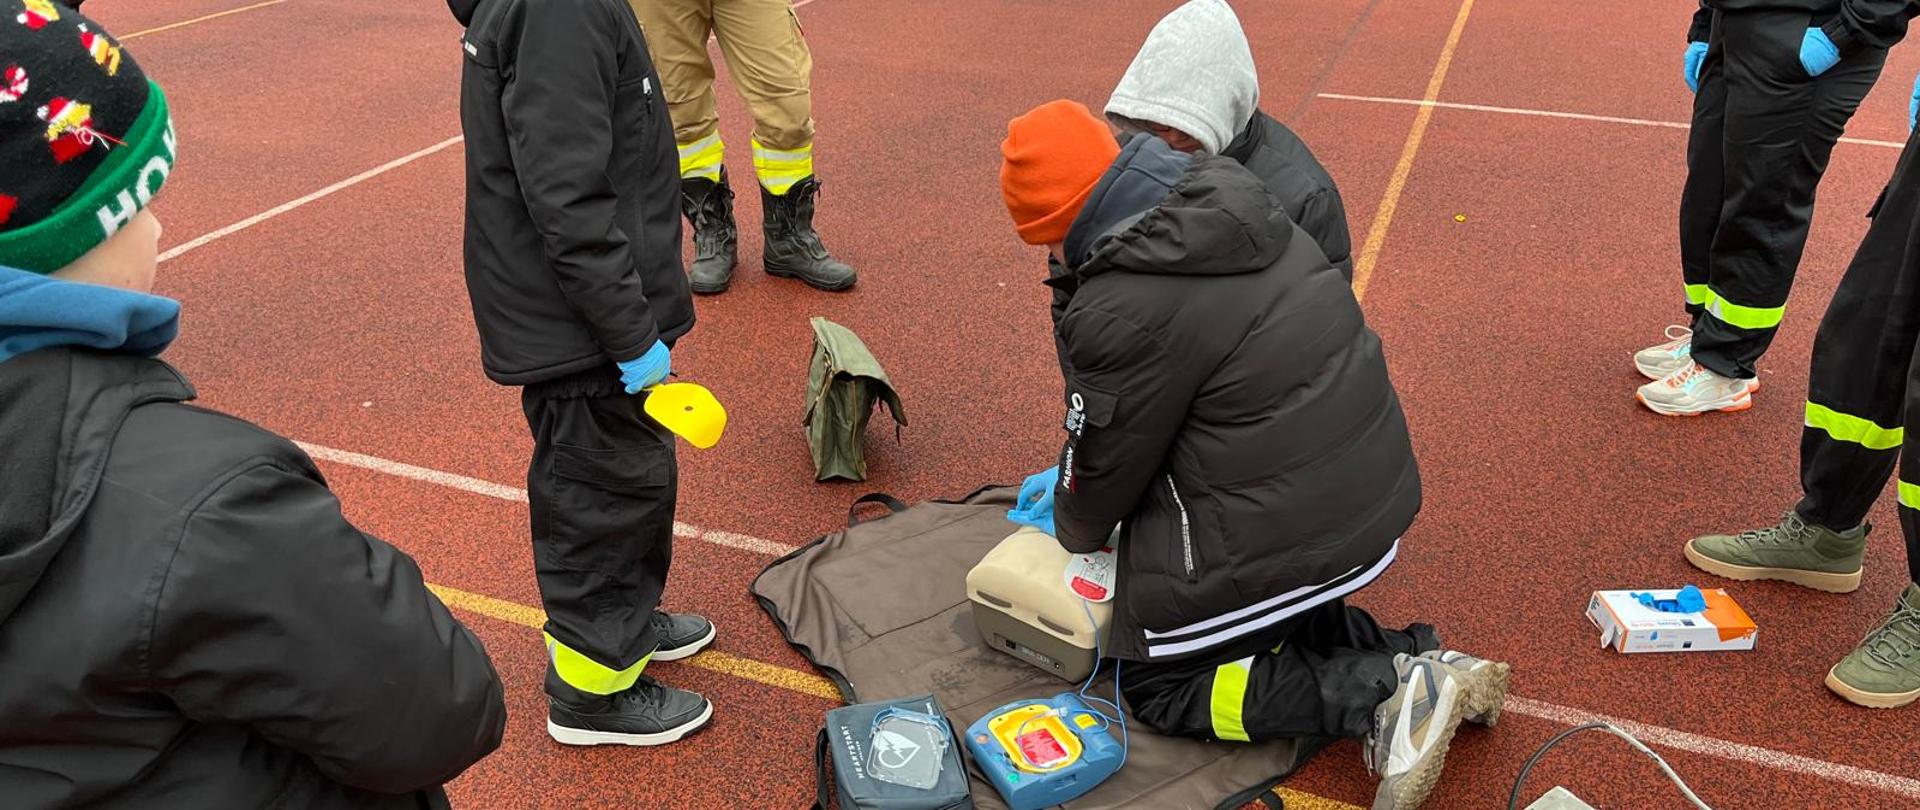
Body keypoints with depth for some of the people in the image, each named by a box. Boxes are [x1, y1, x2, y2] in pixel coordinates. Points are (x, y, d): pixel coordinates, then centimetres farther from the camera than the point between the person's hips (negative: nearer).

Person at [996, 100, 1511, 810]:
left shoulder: (1122, 309, -23)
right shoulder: (1230, 200, 3)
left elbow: (1103, 465, -7)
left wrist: (1073, 526, 17)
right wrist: (1069, 479, 24)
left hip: (1283, 535, -9)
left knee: (1155, 683, 11)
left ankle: (1378, 698, -5)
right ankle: (1412, 661, 10)